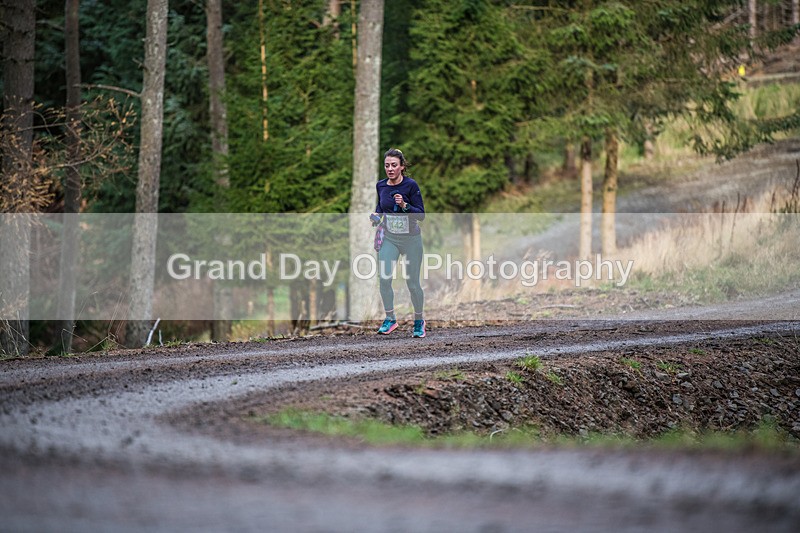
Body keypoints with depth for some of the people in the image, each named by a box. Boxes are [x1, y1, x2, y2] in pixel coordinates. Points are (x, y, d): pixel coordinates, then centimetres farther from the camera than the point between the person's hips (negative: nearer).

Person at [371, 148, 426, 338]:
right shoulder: (381, 185, 0)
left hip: (411, 238, -3)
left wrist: (404, 205, -30)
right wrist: (377, 214, 0)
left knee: (412, 284, 1)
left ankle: (419, 321, 23)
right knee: (384, 279, -13)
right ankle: (390, 319, 2)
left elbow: (421, 215, -15)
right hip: (389, 238, 3)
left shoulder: (411, 185, -14)